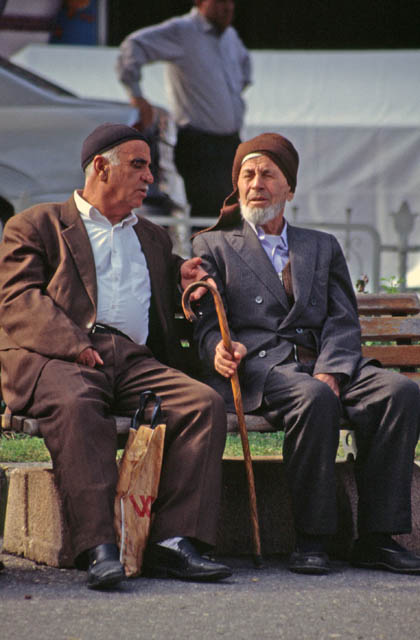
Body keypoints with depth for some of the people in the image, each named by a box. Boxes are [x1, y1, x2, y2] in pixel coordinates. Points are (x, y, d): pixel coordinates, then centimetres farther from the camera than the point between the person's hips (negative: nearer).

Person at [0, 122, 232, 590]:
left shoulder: (152, 237, 33)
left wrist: (181, 278, 19)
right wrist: (75, 344, -17)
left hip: (135, 359, 5)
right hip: (56, 358, -5)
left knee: (204, 403, -24)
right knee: (76, 406, -39)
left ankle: (174, 541, -31)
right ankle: (99, 548, -44)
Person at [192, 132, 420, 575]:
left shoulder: (323, 247, 25)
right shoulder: (213, 247, 18)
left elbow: (343, 320, 12)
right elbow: (208, 324, 6)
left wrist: (330, 372, -10)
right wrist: (219, 351, -19)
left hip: (325, 362, 4)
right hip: (260, 365, -3)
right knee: (314, 400, -38)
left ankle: (376, 537, -26)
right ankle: (312, 539, -30)